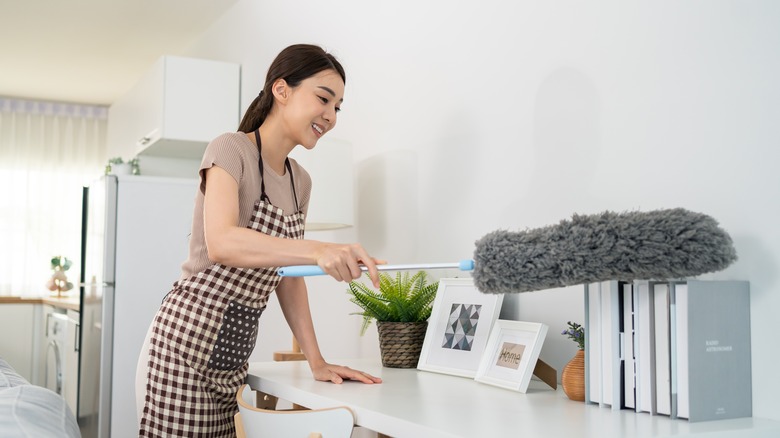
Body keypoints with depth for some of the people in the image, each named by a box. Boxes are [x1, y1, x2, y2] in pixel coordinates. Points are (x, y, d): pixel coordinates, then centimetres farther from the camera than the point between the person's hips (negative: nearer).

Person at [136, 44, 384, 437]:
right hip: (185, 343, -7)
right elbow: (221, 243, -26)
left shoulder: (300, 182, 13)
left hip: (235, 353, 7)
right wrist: (317, 250, -39)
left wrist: (316, 362, 6)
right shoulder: (230, 149, -9)